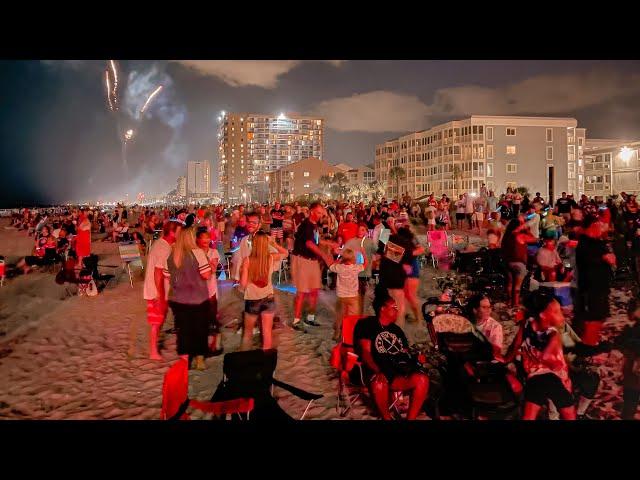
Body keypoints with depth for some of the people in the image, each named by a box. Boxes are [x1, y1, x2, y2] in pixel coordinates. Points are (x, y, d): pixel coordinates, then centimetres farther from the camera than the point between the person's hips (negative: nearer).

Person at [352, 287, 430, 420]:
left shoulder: (397, 329, 29)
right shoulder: (366, 324, 10)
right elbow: (365, 353, -2)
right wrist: (378, 372, -19)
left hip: (400, 372, 5)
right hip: (376, 371, -5)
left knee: (422, 379, -26)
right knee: (380, 383, -39)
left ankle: (410, 418, -18)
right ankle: (386, 418, -11)